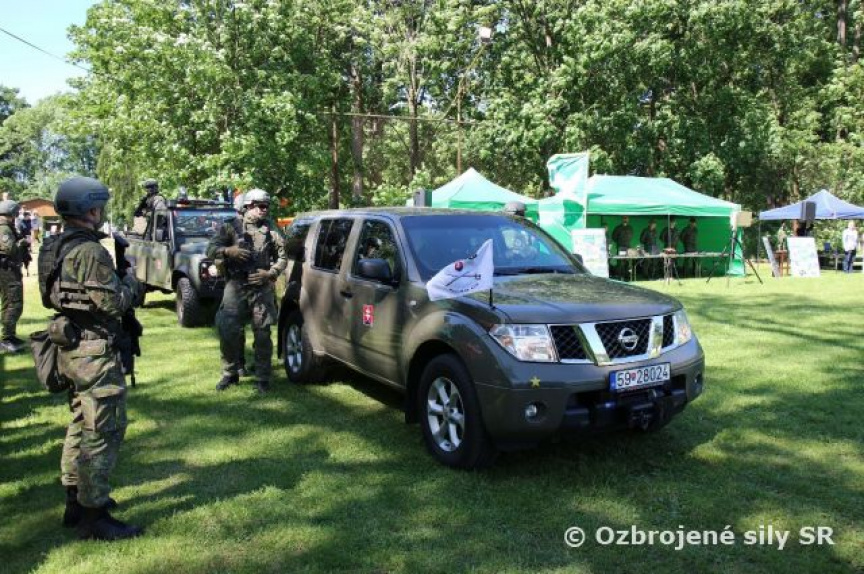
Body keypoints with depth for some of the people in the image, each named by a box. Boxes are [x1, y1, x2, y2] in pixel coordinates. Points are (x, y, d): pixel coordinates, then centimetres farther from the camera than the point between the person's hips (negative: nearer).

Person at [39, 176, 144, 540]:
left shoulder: (56, 248, 10)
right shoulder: (90, 252, -20)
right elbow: (112, 303, -22)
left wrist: (120, 282, 12)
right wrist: (132, 284, -2)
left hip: (72, 348, 10)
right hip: (95, 352, -10)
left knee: (82, 424, 20)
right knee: (103, 430, -3)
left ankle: (75, 501, 30)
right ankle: (93, 516, 4)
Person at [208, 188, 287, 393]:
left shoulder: (272, 230, 9)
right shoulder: (232, 226, 6)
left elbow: (282, 257, 11)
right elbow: (211, 249, 3)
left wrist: (270, 273, -6)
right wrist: (228, 251, -17)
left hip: (262, 289, 0)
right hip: (235, 286, 0)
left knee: (262, 335, 2)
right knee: (227, 331, -2)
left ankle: (262, 378, 13)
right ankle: (230, 374, 17)